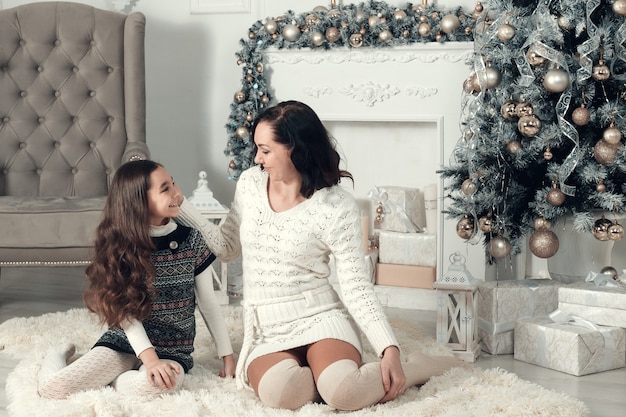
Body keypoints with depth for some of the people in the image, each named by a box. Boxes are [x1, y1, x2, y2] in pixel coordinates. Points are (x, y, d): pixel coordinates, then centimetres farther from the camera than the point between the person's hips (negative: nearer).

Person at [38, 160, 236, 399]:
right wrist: (149, 358, -26)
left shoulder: (191, 241, -3)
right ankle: (61, 354, 18)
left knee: (154, 386, -39)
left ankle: (103, 380, -4)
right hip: (124, 342, 0)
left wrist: (227, 355, 2)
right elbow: (126, 311, -13)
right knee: (51, 386, -20)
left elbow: (209, 305, 4)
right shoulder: (119, 246, -6)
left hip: (173, 349, 0)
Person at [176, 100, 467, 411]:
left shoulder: (338, 207, -11)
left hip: (320, 318, -3)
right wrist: (179, 207, 3)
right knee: (279, 393, -34)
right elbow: (226, 247, 16)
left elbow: (356, 287, -9)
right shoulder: (249, 184, 3)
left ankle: (416, 368, -1)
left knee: (343, 394, -34)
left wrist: (389, 348, -19)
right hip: (265, 329, 3)